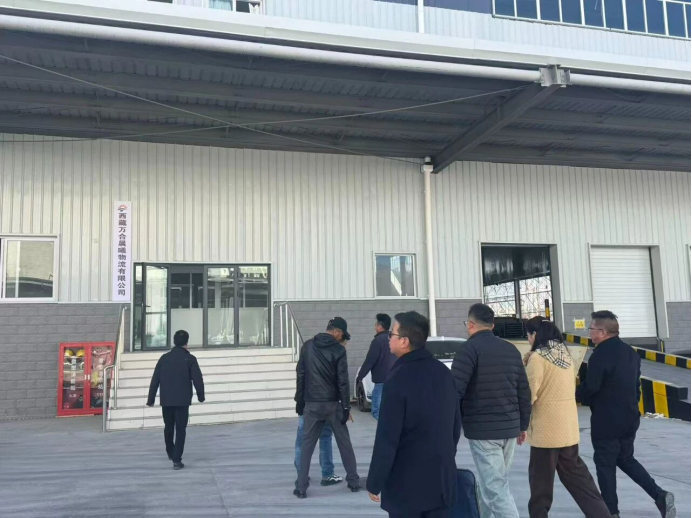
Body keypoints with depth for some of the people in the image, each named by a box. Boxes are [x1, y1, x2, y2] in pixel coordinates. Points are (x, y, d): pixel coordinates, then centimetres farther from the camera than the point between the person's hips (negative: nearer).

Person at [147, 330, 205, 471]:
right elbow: (197, 379, -7)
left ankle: (171, 453, 39)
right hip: (182, 400, -4)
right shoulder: (190, 359, -5)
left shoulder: (164, 358, 5)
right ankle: (177, 459, -7)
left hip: (166, 400, 4)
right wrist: (201, 396, 7)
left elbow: (155, 380, 4)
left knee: (168, 427, 21)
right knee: (180, 429, 0)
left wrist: (151, 399, 11)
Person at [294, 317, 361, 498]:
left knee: (307, 445, 8)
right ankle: (354, 482, 20)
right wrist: (346, 407, -6)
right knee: (345, 444, 12)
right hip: (333, 404, -2)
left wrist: (299, 401, 10)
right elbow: (343, 381, -11)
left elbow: (301, 375, 4)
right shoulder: (338, 350, -9)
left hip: (311, 404, 2)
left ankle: (301, 487, 6)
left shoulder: (308, 346, 2)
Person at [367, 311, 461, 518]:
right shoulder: (444, 372, 4)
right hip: (442, 479, 7)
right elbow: (456, 424, 12)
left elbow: (387, 438, -18)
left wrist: (374, 483, -8)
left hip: (406, 485, -6)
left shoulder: (398, 378, -19)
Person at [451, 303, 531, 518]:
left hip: (482, 429, -7)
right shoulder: (512, 350, 11)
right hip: (509, 428, 7)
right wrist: (523, 425, 22)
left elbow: (455, 390, -18)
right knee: (492, 483, 21)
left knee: (496, 489, -4)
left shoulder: (471, 348, -9)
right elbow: (524, 392, 14)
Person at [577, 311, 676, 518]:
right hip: (630, 417, 8)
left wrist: (577, 394, -1)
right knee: (626, 459, 23)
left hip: (606, 421, -8)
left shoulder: (600, 355, -21)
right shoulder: (630, 352, 7)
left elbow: (590, 388, -21)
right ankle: (660, 496, 12)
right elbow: (637, 386, 14)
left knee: (605, 464, 5)